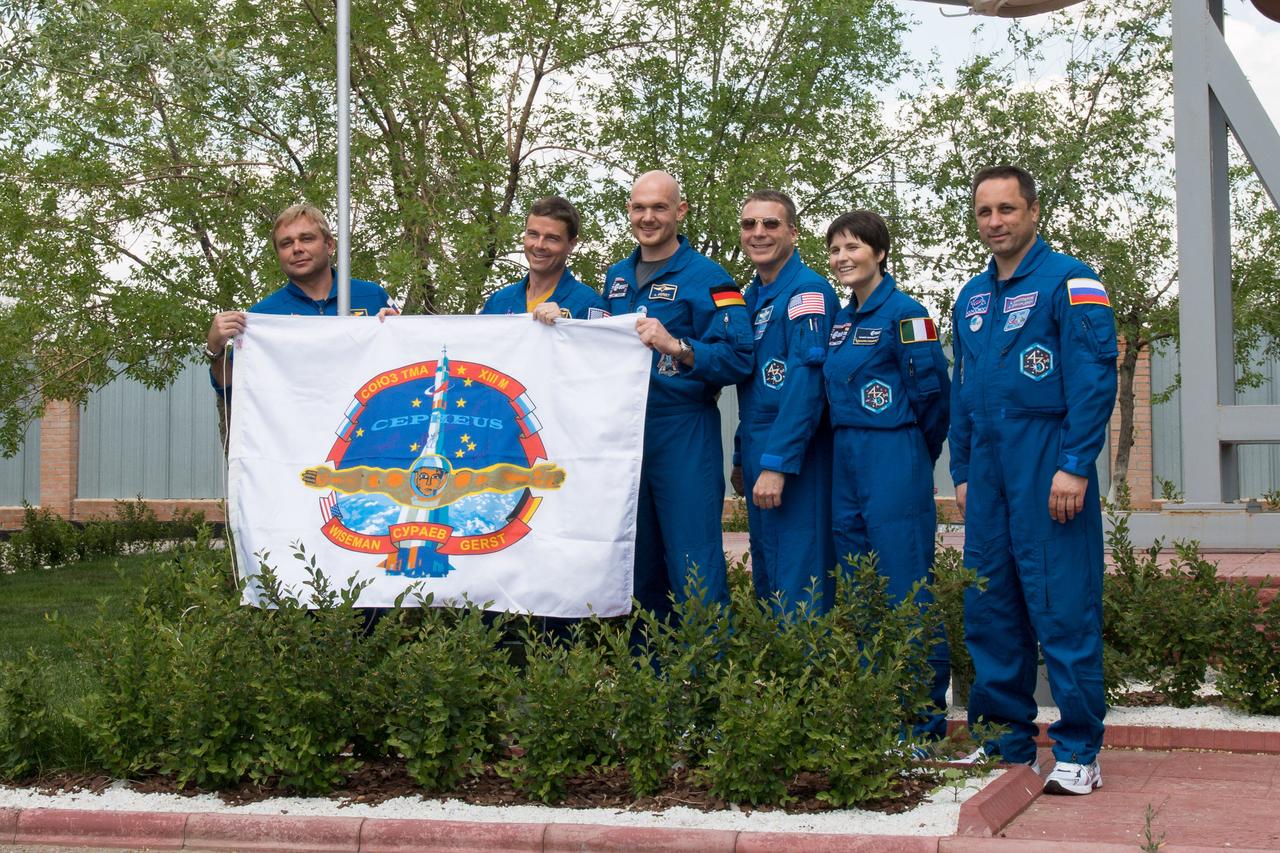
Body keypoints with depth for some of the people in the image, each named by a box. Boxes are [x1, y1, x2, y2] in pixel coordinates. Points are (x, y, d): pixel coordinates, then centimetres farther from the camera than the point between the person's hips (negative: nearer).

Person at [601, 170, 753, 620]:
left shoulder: (707, 278, -5)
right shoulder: (616, 278, 15)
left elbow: (738, 358, -15)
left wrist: (678, 347, -26)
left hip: (683, 435, -6)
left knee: (693, 566, -7)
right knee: (638, 565, 12)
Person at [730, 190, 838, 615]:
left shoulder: (809, 290, -11)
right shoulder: (751, 297, 16)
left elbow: (806, 382, -20)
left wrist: (777, 464, -23)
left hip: (792, 455, -9)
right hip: (757, 452, 9)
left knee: (798, 585, -6)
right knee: (765, 579, 14)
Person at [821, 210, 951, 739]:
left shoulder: (904, 313, -8)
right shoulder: (841, 320, 15)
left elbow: (931, 390, -8)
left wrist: (914, 455, 3)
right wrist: (851, 444, 16)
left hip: (895, 462, -8)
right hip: (846, 461, 8)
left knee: (906, 584, -6)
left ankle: (924, 719, 2)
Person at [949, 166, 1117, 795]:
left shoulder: (1068, 282, -4)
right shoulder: (971, 297, 18)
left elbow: (1095, 378, -12)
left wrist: (1075, 466, -18)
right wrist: (962, 473, 17)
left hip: (1047, 464, -7)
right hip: (988, 468, 7)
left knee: (1063, 608, -5)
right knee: (989, 611, 8)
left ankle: (1078, 752, 2)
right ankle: (1006, 740, 19)